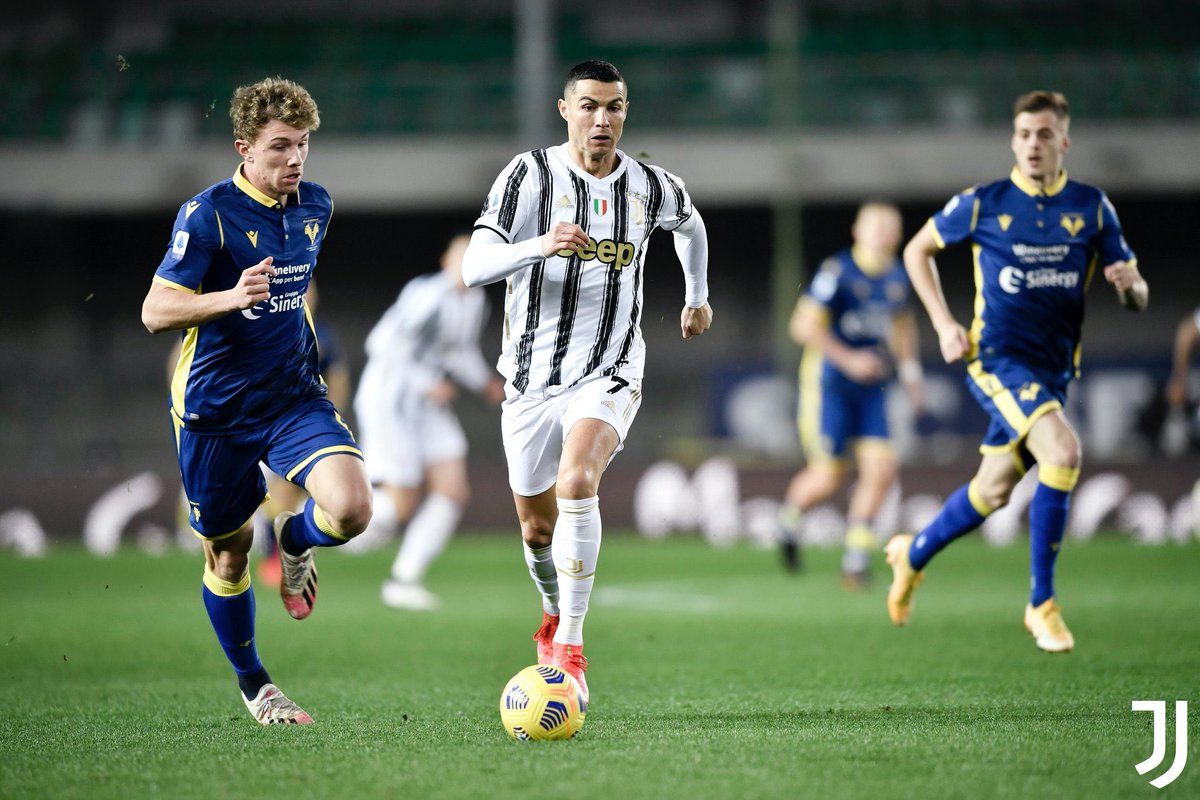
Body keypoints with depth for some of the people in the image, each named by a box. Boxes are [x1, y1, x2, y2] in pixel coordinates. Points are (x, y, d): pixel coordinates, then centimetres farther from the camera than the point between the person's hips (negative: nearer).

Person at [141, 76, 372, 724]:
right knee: (228, 551, 8)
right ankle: (252, 684, 30)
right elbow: (155, 312, -16)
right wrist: (231, 298, -31)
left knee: (352, 509, -20)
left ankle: (295, 542, 16)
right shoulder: (208, 214, -14)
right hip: (216, 411, -3)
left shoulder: (315, 206, 4)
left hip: (295, 398, 3)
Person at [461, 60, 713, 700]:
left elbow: (688, 223, 26)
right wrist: (540, 246, -35)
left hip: (609, 375, -1)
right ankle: (554, 615, 46)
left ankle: (570, 647, -26)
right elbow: (474, 267, -19)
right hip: (531, 376, 1)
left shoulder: (652, 187, 0)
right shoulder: (530, 175, -8)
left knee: (576, 482, -29)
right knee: (537, 528, 12)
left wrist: (698, 297, 34)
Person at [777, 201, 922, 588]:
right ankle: (790, 516, 27)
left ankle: (856, 557, 1)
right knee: (828, 478, -6)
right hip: (827, 383, -6)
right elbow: (804, 325, -18)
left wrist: (909, 368, 16)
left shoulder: (898, 277, 7)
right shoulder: (837, 272, -14)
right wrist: (849, 360, -22)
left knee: (881, 468, -9)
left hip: (870, 387, 6)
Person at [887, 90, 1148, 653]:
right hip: (997, 358, -5)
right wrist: (943, 325, 0)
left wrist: (1130, 283, -19)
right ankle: (1042, 605, -17)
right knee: (1063, 451, -27)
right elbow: (918, 250, 11)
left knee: (993, 490, 13)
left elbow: (1137, 299, 7)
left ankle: (914, 554, 42)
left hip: (1054, 368, 5)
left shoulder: (1092, 207, 3)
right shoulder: (982, 204, -4)